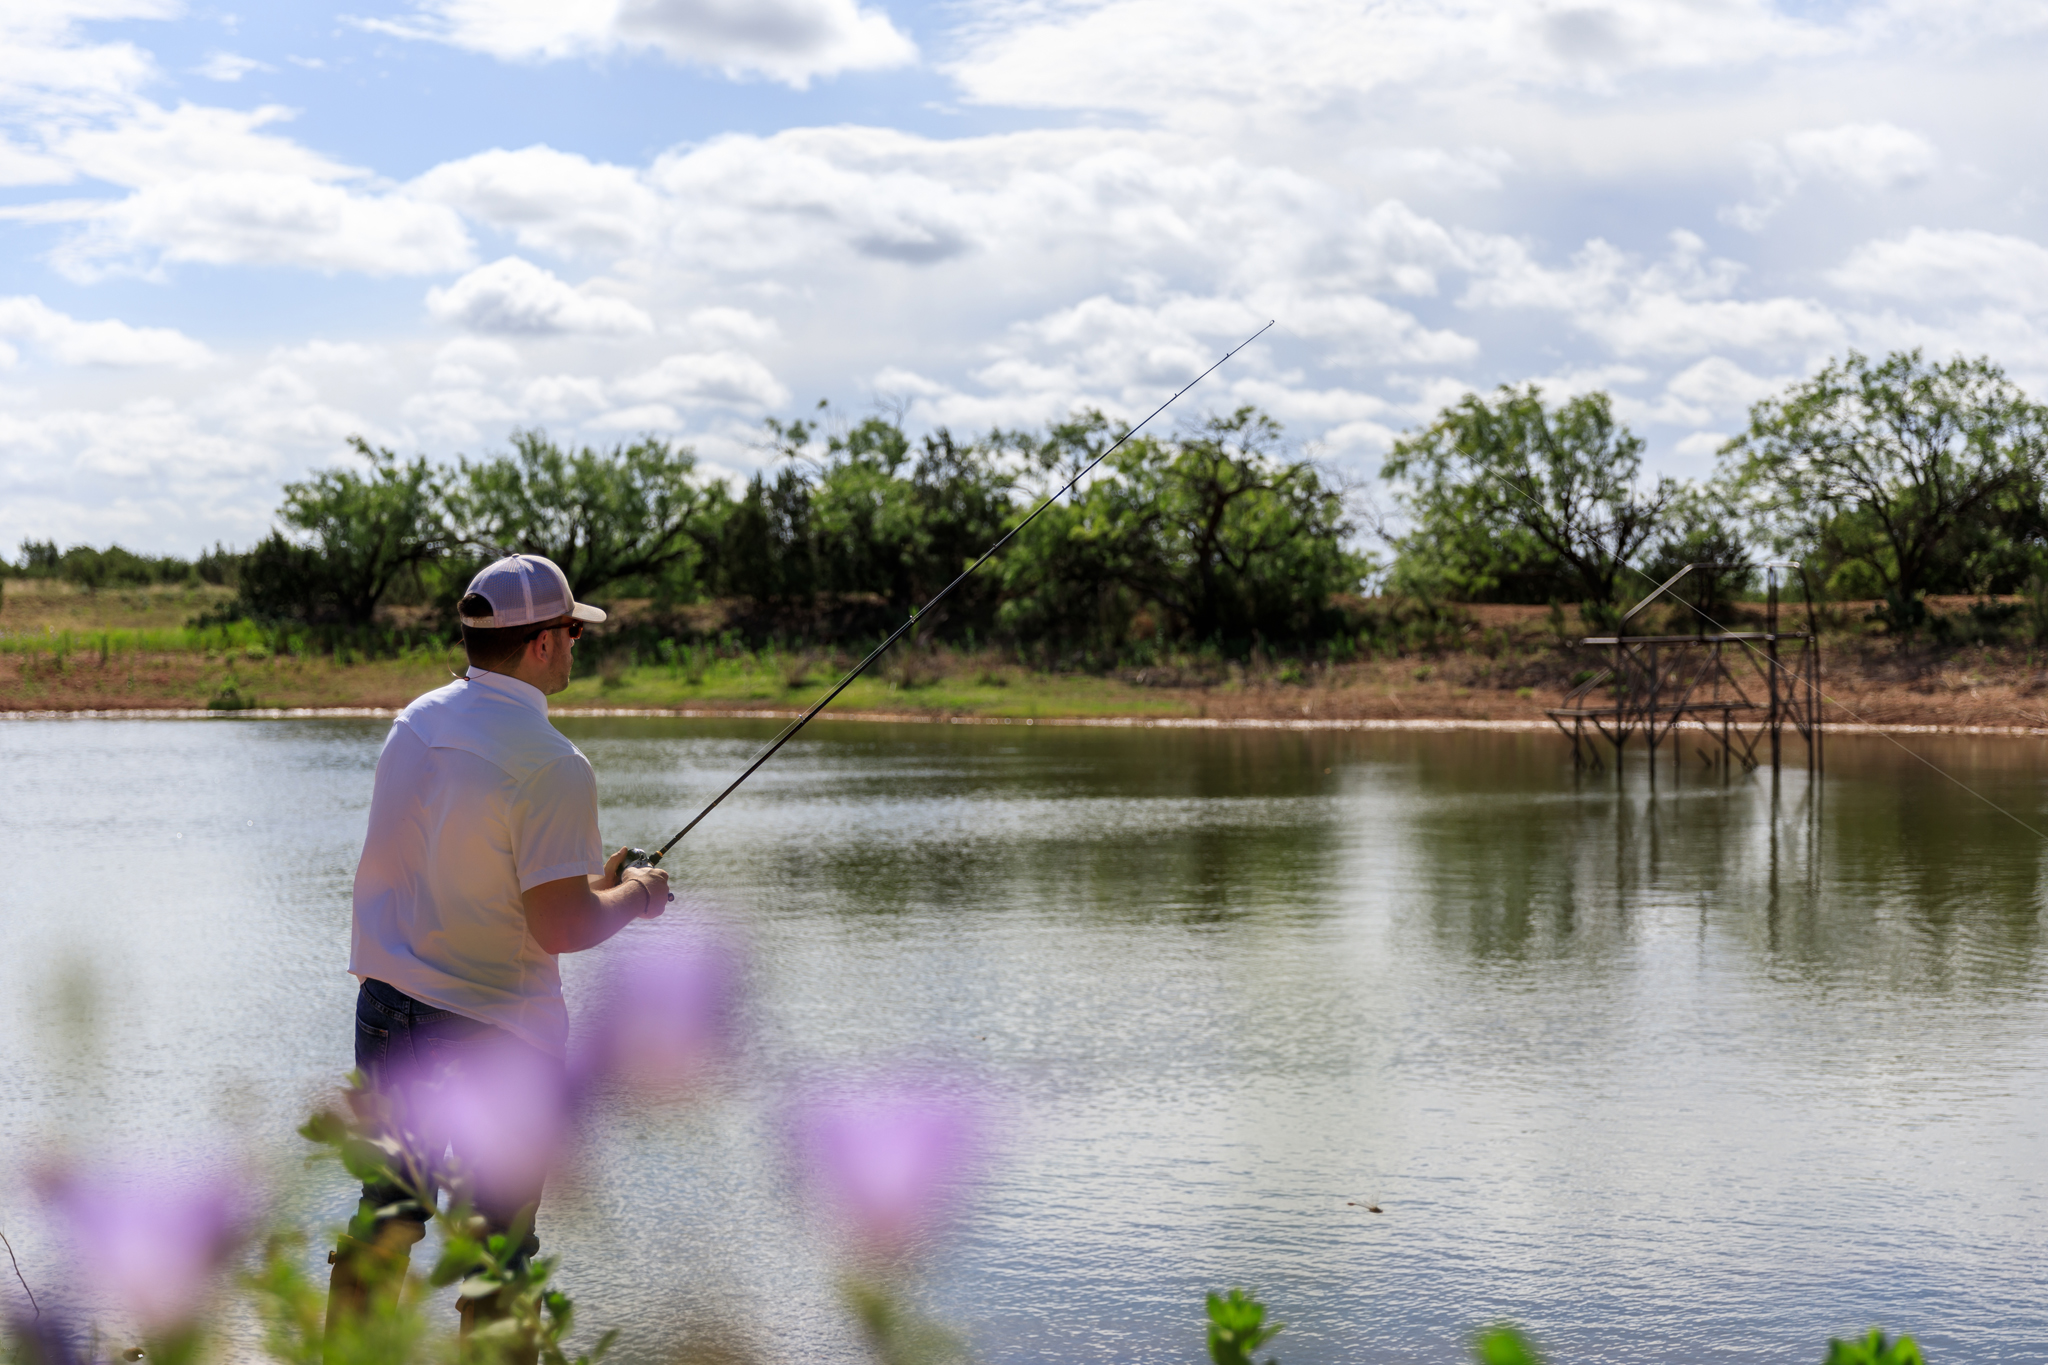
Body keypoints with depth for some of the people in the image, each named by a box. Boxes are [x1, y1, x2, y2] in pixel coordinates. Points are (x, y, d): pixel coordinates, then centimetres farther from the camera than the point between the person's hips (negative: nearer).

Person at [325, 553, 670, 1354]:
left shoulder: (416, 719, 5)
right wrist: (634, 896, 0)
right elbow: (561, 930, -20)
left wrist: (582, 874, 19)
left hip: (387, 1007, 7)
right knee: (497, 1244, 4)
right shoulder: (551, 766, -19)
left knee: (385, 1210, 18)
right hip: (494, 1028, -7)